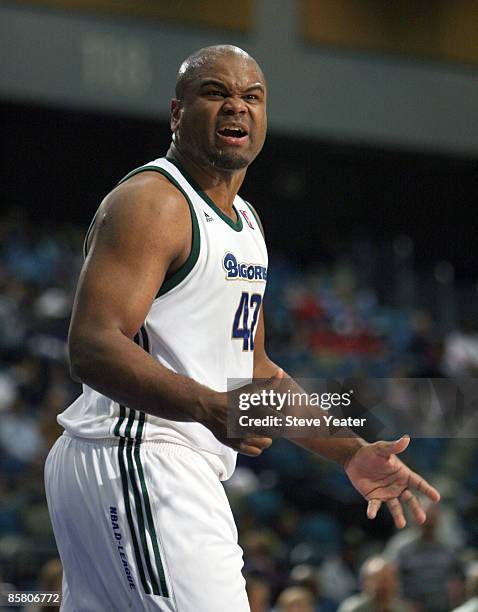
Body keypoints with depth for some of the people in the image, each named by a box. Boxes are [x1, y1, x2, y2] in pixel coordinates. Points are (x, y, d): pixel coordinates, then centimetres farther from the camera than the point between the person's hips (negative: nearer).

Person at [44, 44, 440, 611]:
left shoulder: (243, 219, 20)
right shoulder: (151, 202, -11)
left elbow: (254, 370, 27)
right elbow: (92, 347, -22)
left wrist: (351, 453, 19)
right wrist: (210, 408, -36)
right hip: (136, 459, -10)